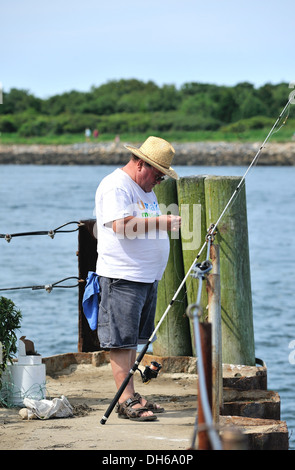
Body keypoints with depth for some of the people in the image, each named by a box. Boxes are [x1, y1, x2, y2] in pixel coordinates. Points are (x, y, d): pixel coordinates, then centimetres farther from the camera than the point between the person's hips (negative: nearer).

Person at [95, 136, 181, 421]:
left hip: (147, 277, 10)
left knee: (134, 338, 12)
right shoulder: (116, 186, -11)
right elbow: (120, 226, -23)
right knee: (122, 340, -9)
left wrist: (169, 224, 12)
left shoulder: (145, 189, 21)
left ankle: (131, 397, 16)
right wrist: (160, 222, -21)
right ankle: (126, 401, -10)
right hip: (122, 277, -10)